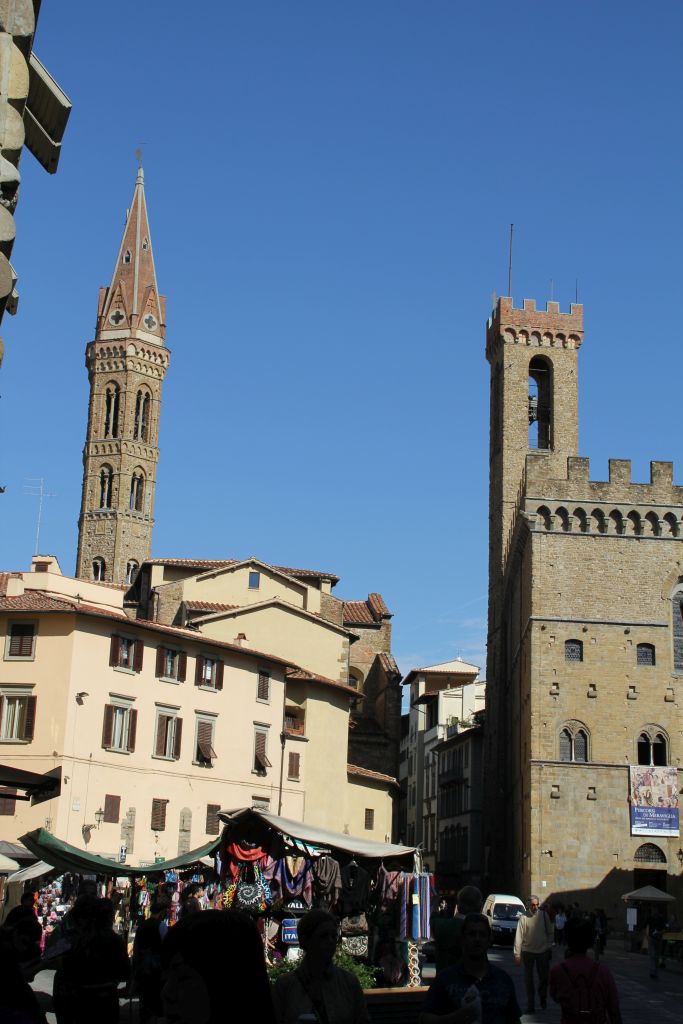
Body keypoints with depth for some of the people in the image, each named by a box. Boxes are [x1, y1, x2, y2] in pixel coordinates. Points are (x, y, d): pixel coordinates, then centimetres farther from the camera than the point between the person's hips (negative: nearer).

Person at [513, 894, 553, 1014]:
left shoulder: (544, 915, -3)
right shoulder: (524, 917, -12)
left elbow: (549, 932, 7)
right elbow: (519, 936, -12)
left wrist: (549, 947, 5)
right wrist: (517, 954, -13)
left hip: (543, 951, 2)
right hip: (527, 951, -2)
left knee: (544, 977, 9)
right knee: (528, 979, 6)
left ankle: (543, 998, 36)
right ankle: (530, 1005, 15)